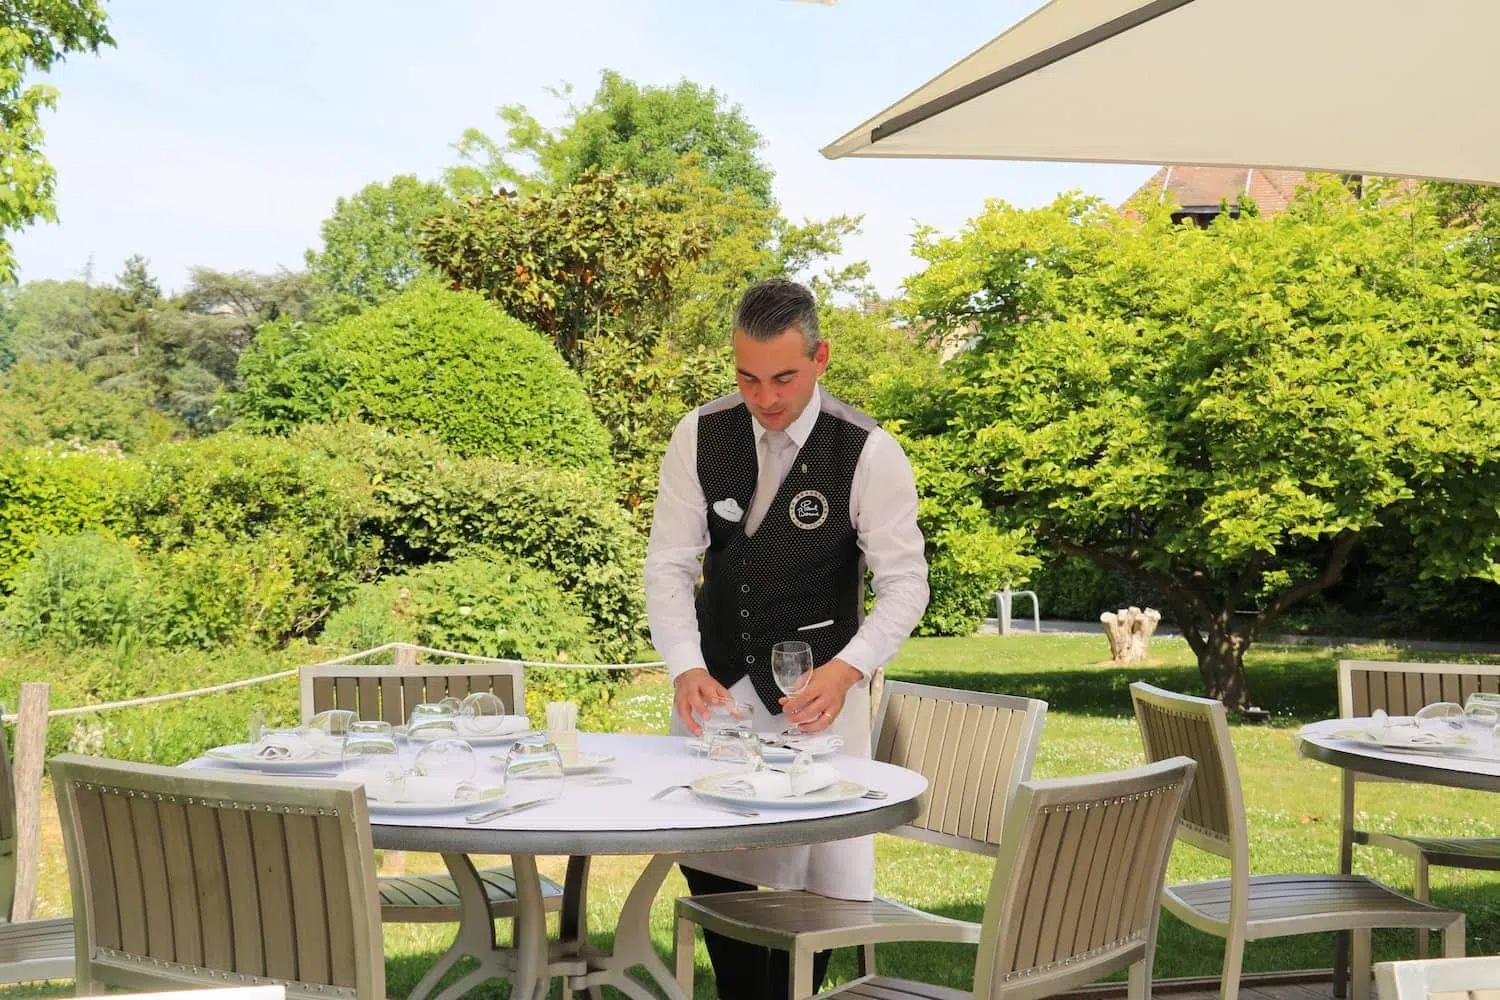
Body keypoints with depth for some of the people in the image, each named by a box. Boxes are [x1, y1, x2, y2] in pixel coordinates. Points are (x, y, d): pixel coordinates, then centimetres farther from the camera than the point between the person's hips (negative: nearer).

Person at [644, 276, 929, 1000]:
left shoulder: (868, 453, -14)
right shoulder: (700, 435, -6)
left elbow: (905, 582, -11)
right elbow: (669, 565, -5)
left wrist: (848, 669, -28)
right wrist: (686, 668, -21)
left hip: (818, 691, -3)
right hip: (717, 681, 3)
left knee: (817, 871, -5)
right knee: (708, 860, 5)